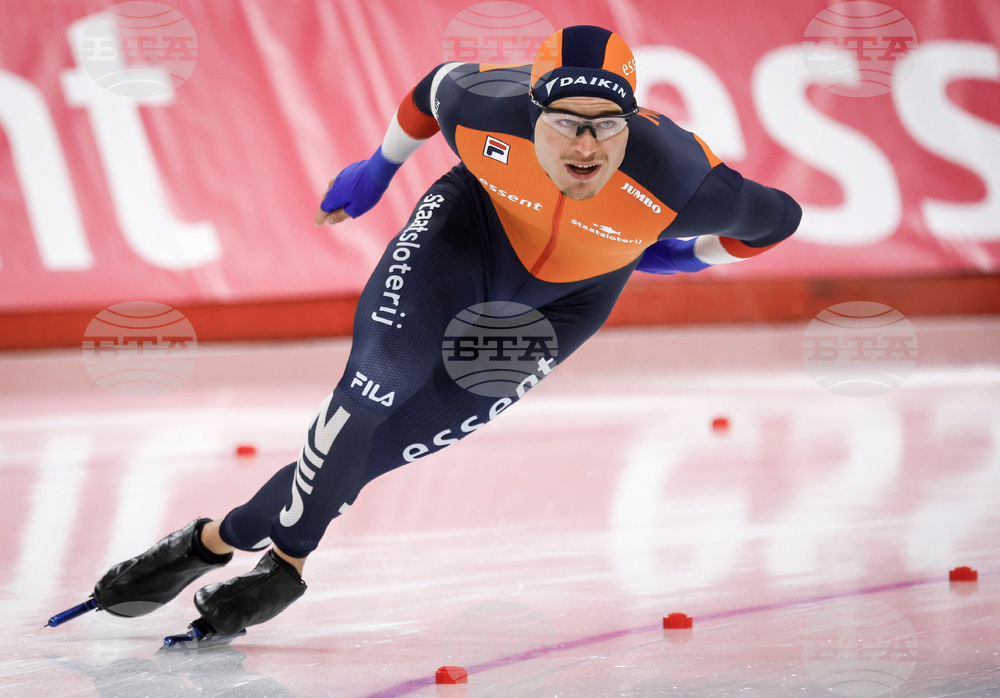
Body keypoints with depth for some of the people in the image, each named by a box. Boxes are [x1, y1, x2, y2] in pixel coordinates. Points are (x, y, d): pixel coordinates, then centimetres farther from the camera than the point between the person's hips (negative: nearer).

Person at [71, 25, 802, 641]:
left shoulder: (677, 183, -37)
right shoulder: (488, 113, -32)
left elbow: (778, 216, -17)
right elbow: (442, 84, -6)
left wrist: (681, 256, -7)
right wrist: (380, 167, 8)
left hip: (569, 296, 0)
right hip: (474, 222, 0)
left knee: (409, 431, -6)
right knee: (383, 366, -21)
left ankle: (226, 537, 9)